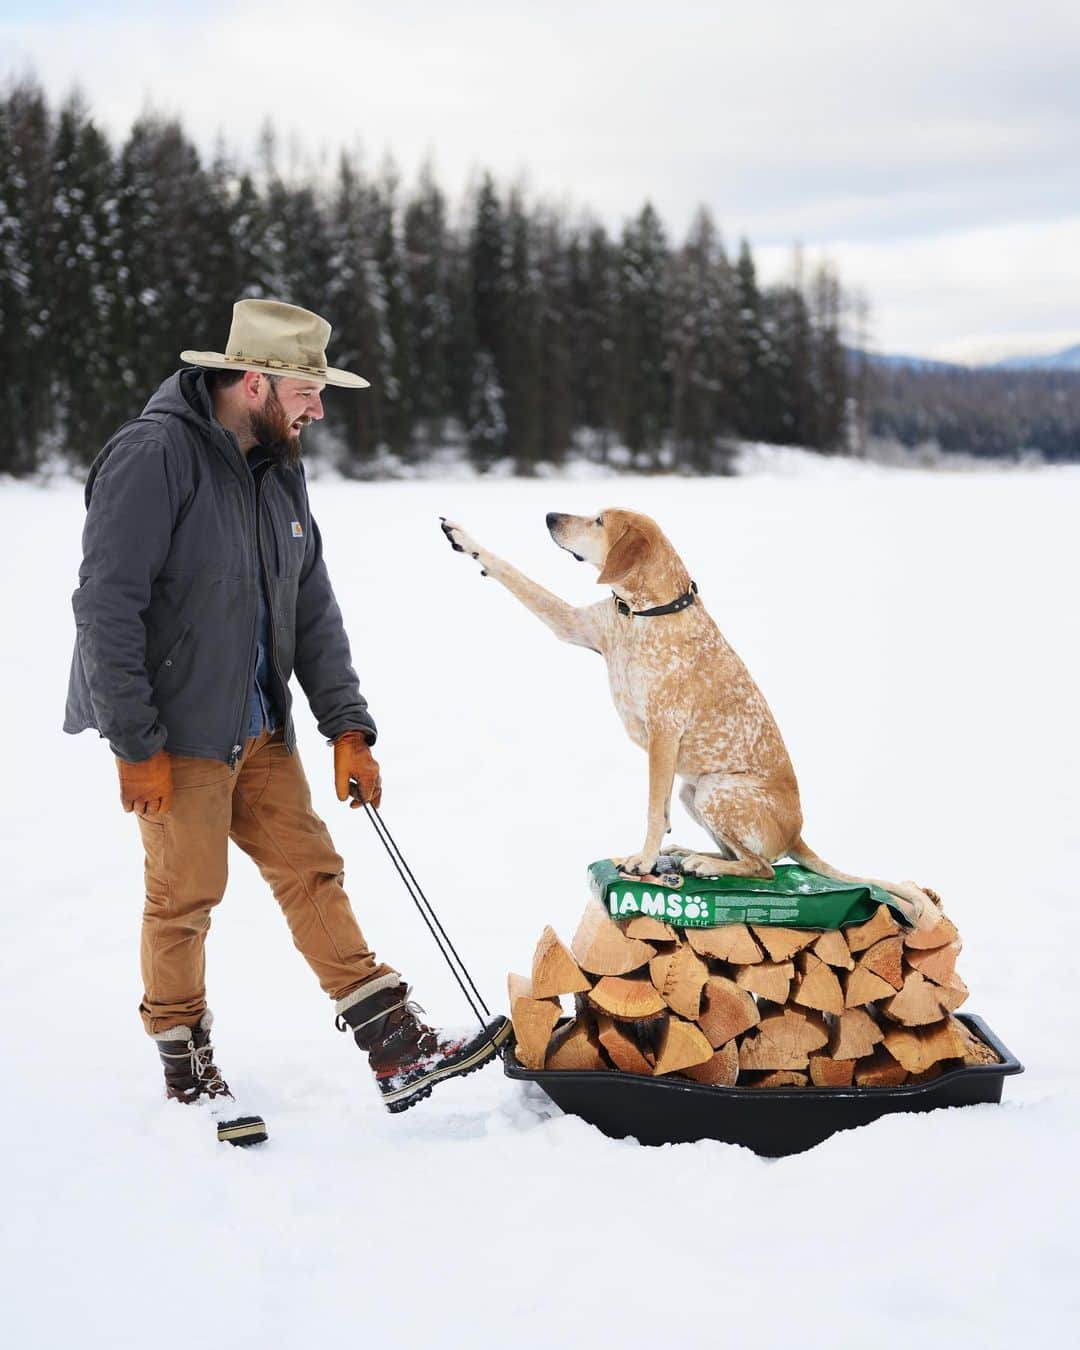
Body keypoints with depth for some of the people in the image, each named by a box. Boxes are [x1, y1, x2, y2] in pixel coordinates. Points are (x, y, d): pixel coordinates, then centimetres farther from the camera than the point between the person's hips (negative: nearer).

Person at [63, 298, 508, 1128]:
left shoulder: (279, 468, 10)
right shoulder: (155, 457, -17)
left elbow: (314, 610, 12)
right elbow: (107, 608, -20)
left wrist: (348, 727, 5)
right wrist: (136, 747, -20)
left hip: (259, 731, 8)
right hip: (175, 734, -7)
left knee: (312, 872, 6)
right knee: (185, 896, 1)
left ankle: (401, 1053, 7)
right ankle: (186, 1070, 19)